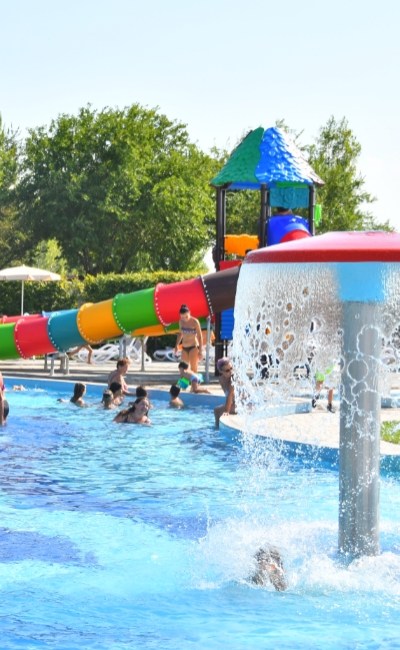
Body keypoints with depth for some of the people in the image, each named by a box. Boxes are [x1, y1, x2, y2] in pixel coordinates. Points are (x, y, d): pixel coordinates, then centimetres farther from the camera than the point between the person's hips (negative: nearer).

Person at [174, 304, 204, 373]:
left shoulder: (195, 322, -12)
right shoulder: (181, 321, 2)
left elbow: (199, 336, -10)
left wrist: (200, 351, -12)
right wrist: (177, 345, 12)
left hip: (193, 347, -5)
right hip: (184, 348, 5)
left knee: (193, 369, -8)